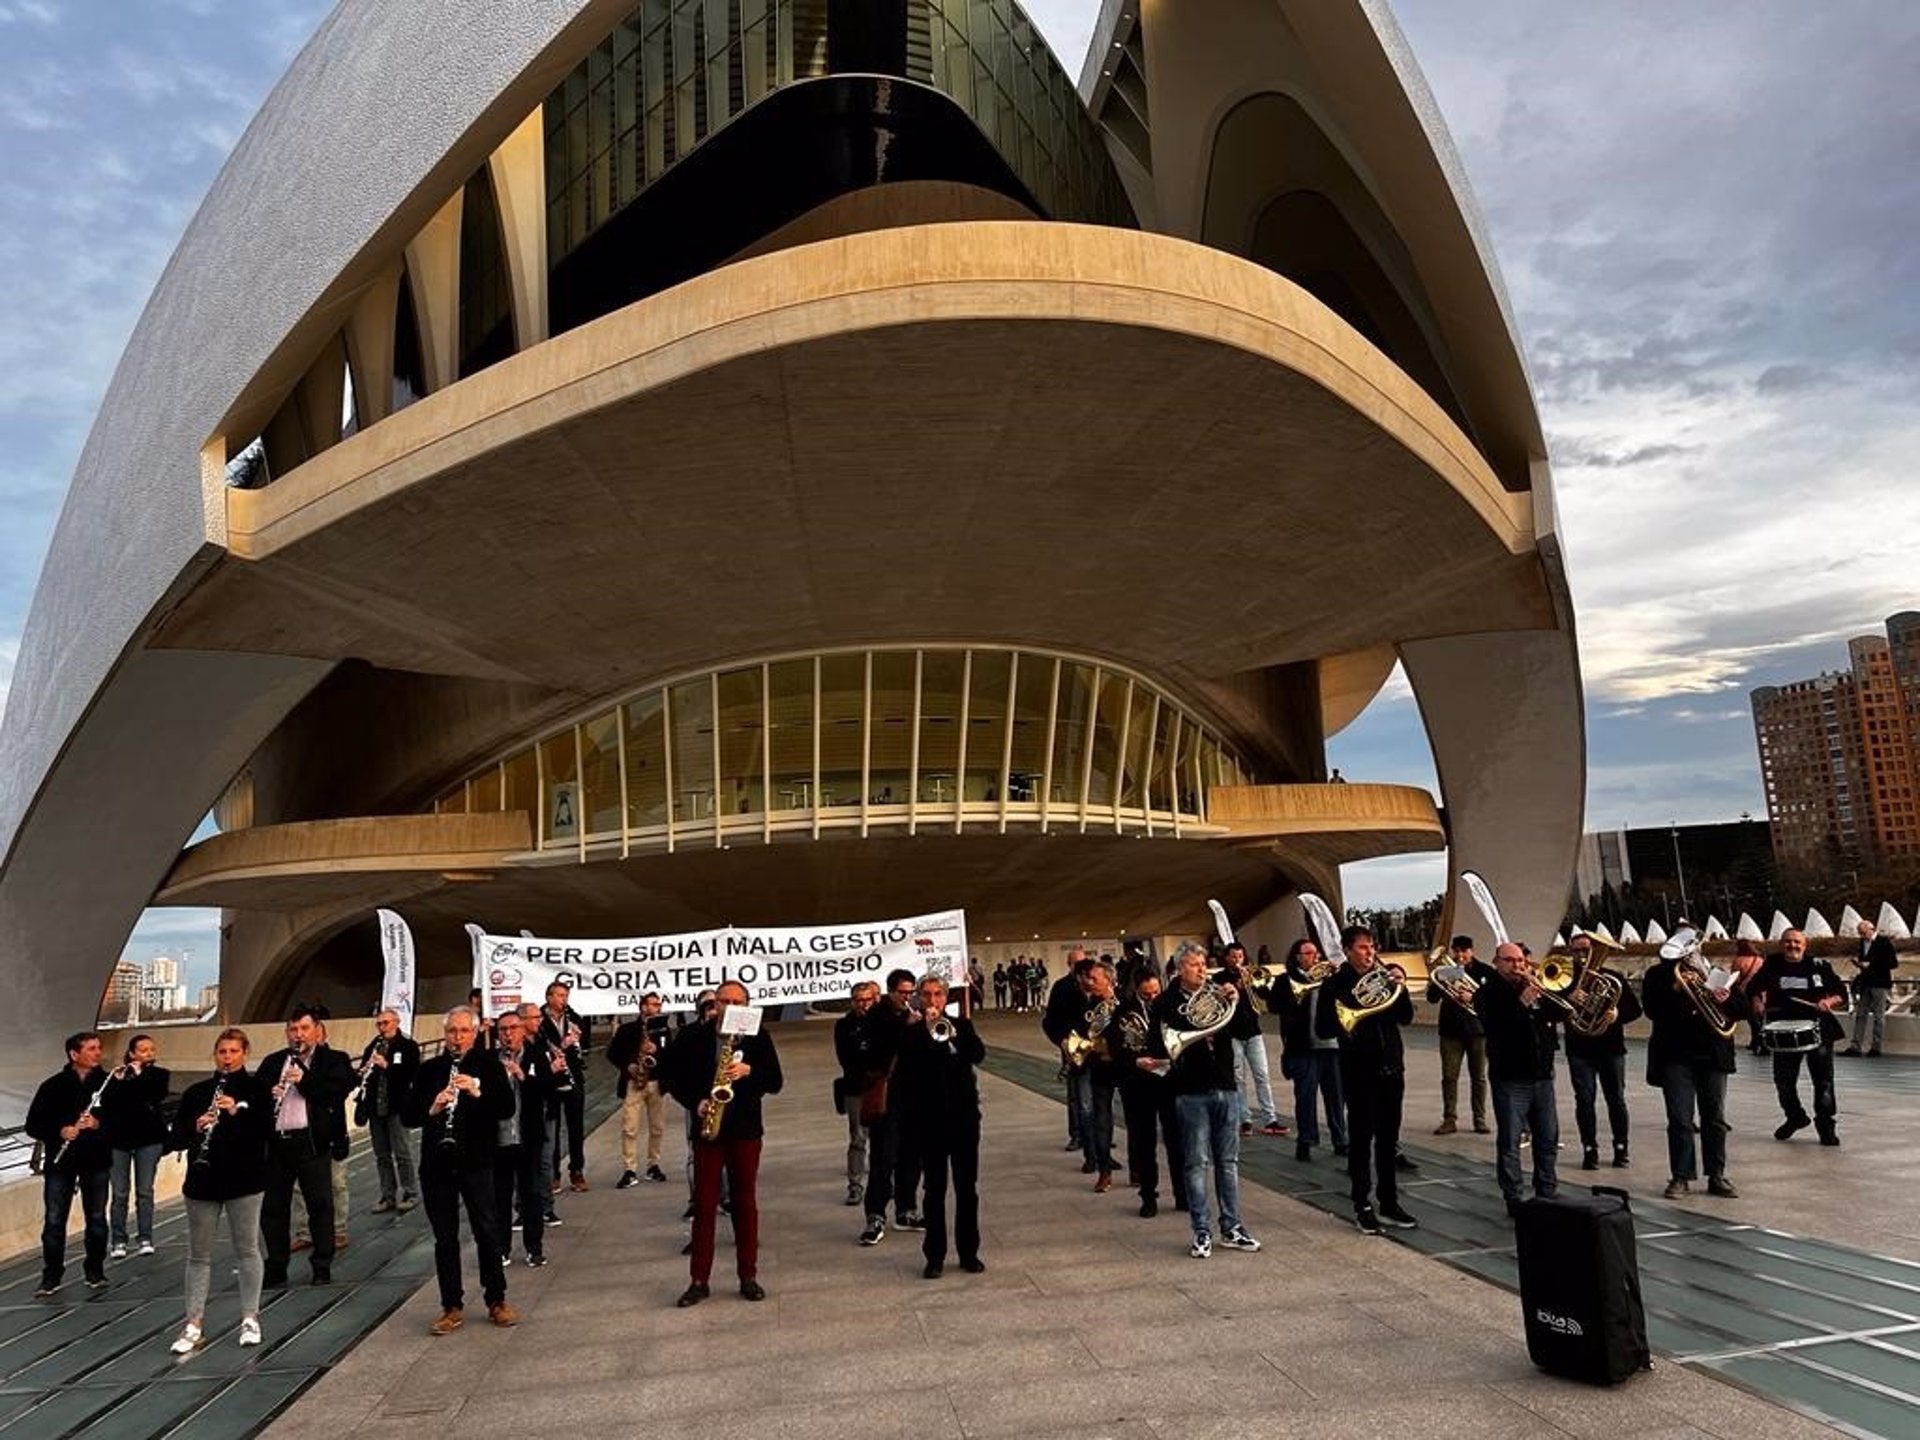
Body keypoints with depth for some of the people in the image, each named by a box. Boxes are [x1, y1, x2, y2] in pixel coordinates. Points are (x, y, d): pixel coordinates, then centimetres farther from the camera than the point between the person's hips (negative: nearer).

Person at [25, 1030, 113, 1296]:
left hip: (96, 1161, 1)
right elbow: (33, 1124, -2)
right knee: (54, 1220, 1)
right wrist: (60, 1131, -20)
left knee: (97, 1218, 8)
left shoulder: (109, 1083, 0)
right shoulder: (53, 1085, -3)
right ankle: (51, 1276, 15)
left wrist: (99, 1124, -20)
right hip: (60, 1162, -1)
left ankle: (95, 1271, 22)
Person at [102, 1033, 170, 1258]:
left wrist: (136, 1075, -9)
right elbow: (106, 1102, -8)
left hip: (149, 1138, 0)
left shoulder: (159, 1074, 6)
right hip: (120, 1138, 0)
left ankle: (145, 1238, 7)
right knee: (120, 1193, 1)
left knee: (144, 1191, 1)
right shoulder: (117, 1075, 5)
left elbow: (158, 1092, -14)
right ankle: (118, 1241, 8)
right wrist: (119, 1081, -20)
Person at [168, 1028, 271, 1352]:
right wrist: (196, 1127, -17)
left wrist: (237, 1111, -23)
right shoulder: (196, 1092, 7)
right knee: (199, 1254, 8)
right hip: (202, 1181, 3)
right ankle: (194, 1326, 15)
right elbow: (177, 1137, 3)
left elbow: (267, 1128, -11)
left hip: (244, 1180, -3)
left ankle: (250, 1319, 15)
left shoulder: (256, 1089, -1)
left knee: (247, 1250, 5)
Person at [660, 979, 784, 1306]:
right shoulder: (693, 1036, -1)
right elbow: (671, 1076, 3)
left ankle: (748, 1277, 17)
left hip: (746, 1130, 1)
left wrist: (749, 1071, -18)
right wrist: (694, 1103, -11)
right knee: (704, 1205, 4)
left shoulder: (758, 1039, 1)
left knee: (746, 1204, 7)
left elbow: (775, 1082, -1)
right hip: (707, 1129, 0)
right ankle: (698, 1280, 14)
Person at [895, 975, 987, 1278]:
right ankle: (935, 1256, 15)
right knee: (935, 1190, 5)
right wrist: (926, 1030, -18)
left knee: (967, 1187, 8)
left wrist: (952, 1034, -22)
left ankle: (969, 1252, 19)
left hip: (964, 1116, 2)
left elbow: (978, 1054, -11)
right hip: (929, 1119, -2)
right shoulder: (911, 1031, 0)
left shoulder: (961, 1025, 6)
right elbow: (906, 1068, -14)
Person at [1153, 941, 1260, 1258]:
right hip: (1192, 1092, -4)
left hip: (1225, 1088, 4)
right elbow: (1156, 1048, -7)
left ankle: (1231, 1228, 18)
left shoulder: (1217, 995, 11)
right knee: (1197, 1163, 1)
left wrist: (1236, 1002, -12)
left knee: (1228, 1161, 9)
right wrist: (1193, 1038, -16)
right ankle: (1201, 1233, 8)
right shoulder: (1167, 1003, -1)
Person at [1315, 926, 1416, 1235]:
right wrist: (1350, 1017, -22)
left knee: (1388, 1139, 11)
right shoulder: (1335, 985, -4)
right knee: (1361, 1138, 2)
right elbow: (1323, 1029, -9)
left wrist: (1400, 988, -9)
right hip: (1359, 1071, -4)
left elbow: (1406, 1017, 6)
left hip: (1390, 1067, 5)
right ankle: (1362, 1207, 12)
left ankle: (1389, 1204, 22)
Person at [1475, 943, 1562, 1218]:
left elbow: (1557, 1014, 4)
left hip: (1542, 1074, 6)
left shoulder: (1533, 986, 14)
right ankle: (1512, 1198, 5)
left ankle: (1547, 1192, 24)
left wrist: (1542, 993, -11)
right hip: (1510, 1078, -6)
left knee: (1548, 1138, 12)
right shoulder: (1487, 993, -3)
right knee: (1509, 1141, -1)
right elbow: (1494, 1025, -19)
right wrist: (1522, 1002, -24)